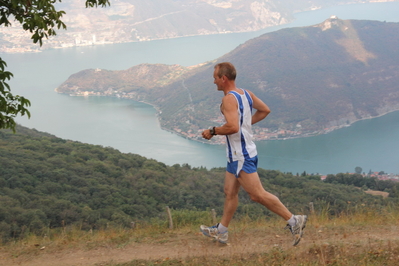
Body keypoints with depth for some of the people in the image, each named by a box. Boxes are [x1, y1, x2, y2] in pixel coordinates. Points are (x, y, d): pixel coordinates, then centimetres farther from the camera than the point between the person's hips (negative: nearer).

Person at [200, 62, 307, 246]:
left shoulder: (229, 99, -19)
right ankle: (221, 232, 23)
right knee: (230, 192, 15)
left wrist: (212, 132, -16)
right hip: (239, 155, 10)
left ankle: (294, 221, -5)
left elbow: (232, 127, -30)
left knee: (258, 194, -8)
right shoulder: (246, 94, 9)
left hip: (241, 156, -10)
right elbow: (265, 110, 20)